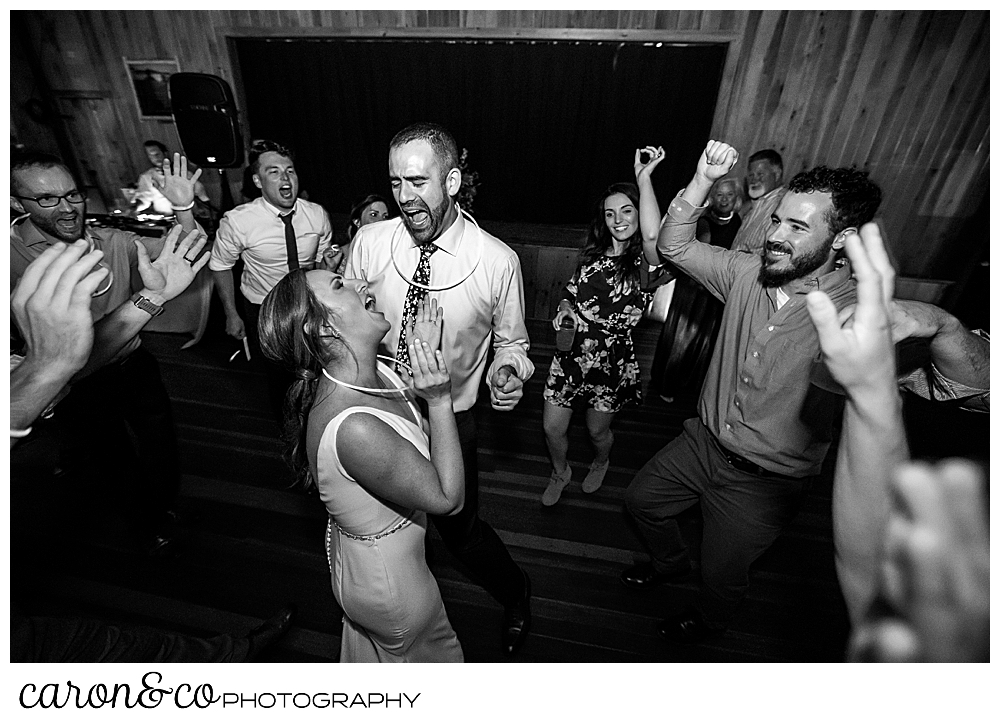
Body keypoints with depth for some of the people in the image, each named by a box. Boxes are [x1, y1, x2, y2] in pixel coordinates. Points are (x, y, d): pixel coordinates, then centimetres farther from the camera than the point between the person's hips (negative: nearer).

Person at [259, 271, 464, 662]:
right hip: (388, 581, -7)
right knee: (433, 650, 27)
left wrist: (422, 359, -10)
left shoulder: (367, 369, -15)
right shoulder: (353, 428, -41)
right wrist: (439, 399, -32)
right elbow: (447, 497, -30)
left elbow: (417, 433, 1)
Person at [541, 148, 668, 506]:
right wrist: (566, 309, -8)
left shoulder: (643, 263, -12)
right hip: (572, 351, 4)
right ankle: (560, 472, 40)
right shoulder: (592, 254, 4)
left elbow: (654, 238, -36)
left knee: (597, 429, 17)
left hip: (613, 358, -4)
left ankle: (600, 463, 54)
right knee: (552, 427, 8)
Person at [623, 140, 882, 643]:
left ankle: (709, 619, 55)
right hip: (702, 441, 5)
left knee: (722, 572, 17)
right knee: (641, 499, 22)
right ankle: (669, 562, 56)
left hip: (763, 483, -4)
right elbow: (672, 245, -4)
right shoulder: (749, 274, -9)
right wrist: (702, 181, -19)